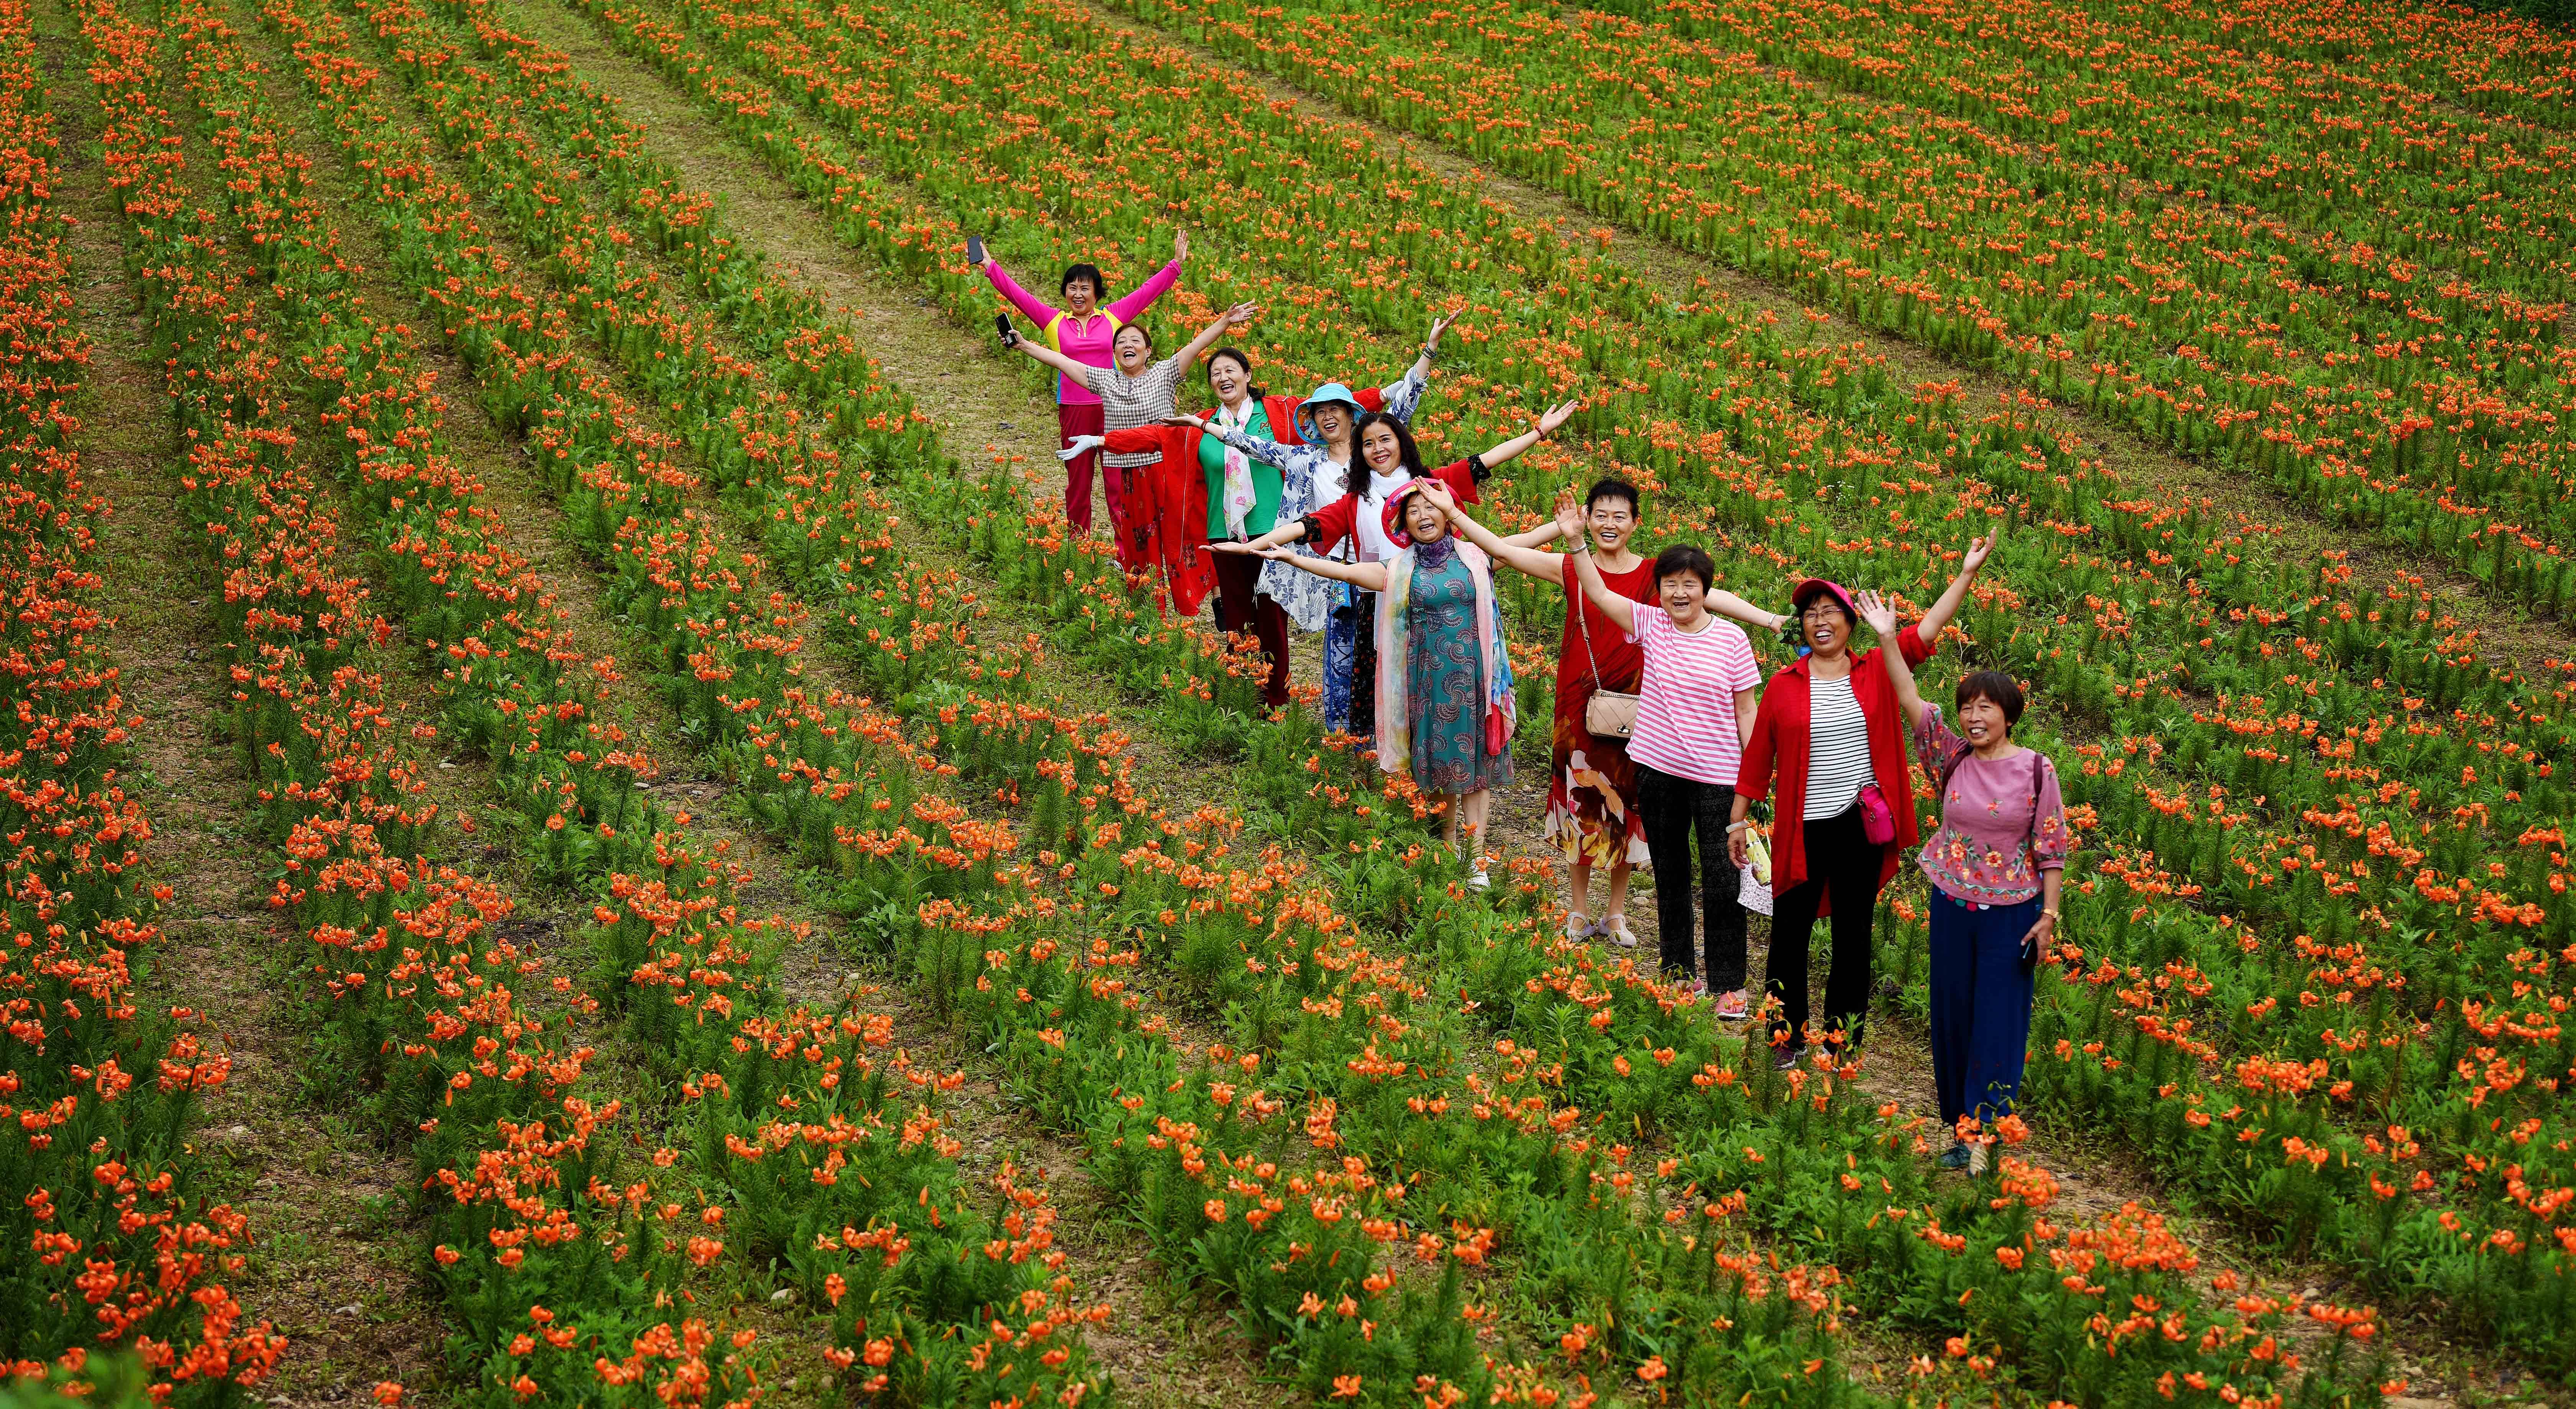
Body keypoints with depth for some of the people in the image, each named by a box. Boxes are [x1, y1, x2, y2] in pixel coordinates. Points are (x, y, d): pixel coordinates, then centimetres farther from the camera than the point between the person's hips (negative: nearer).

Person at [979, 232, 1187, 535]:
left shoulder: (1114, 317, 6)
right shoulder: (1053, 321, 8)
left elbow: (1147, 291, 8)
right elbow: (1017, 294, 6)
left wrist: (1175, 264, 5)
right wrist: (990, 266, 1)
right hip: (1073, 411, 1)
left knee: (1118, 482, -4)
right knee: (1077, 484, 10)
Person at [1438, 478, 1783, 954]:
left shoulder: (1655, 574, -2)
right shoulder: (1571, 569, -2)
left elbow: (1712, 597, -12)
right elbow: (1499, 548, 1)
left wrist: (1769, 619, -23)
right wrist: (1452, 512, -1)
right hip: (1580, 705, 0)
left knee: (1624, 803, 8)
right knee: (1581, 799, 7)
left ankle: (1615, 913, 21)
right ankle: (1578, 911, 20)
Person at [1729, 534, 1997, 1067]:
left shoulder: (1876, 673, 1)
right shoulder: (1784, 685, -1)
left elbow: (1926, 631, -5)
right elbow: (1758, 755, 3)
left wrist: (1966, 575, -11)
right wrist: (1739, 817, 5)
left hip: (1863, 824, 1)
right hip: (1803, 829, -1)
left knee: (1854, 935, 11)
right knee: (1791, 932, 6)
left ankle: (1843, 1039, 23)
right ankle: (1786, 1036, 21)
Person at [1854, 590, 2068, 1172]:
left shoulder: (2036, 770, -8)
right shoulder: (1953, 760, -1)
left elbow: (2052, 849, -4)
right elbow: (1910, 703, -8)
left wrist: (2049, 914, -7)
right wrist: (1888, 640, -16)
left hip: (2011, 912, -3)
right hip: (1952, 905, 3)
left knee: (1998, 1021, 1)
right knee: (1952, 1013, 10)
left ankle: (1983, 1132, 6)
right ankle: (1958, 1121, 23)